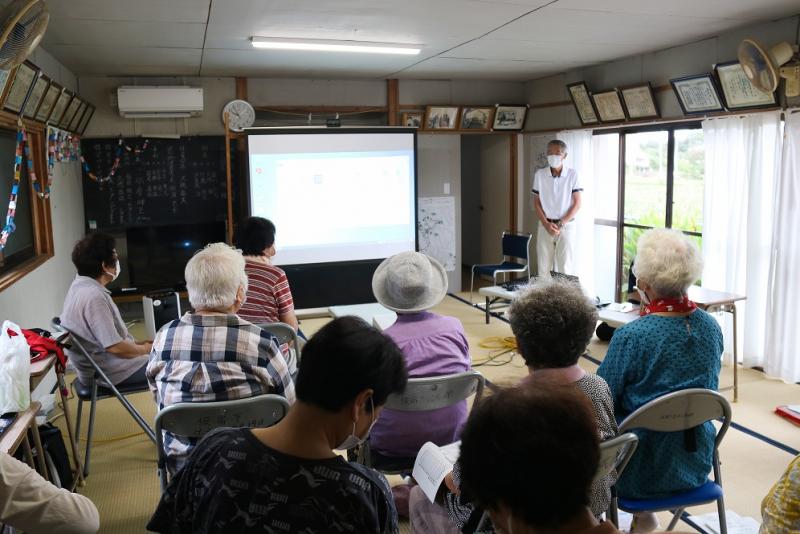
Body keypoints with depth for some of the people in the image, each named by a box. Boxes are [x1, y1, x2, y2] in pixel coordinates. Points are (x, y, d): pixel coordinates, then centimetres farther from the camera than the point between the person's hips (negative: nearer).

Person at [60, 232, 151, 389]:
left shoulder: (80, 287, 5)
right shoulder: (93, 296, -26)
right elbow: (115, 347, -27)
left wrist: (137, 344, 10)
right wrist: (145, 349, -10)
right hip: (110, 373, -10)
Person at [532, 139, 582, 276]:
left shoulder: (572, 174, -6)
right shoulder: (539, 174, 0)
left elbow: (577, 203, -5)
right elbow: (536, 203, 3)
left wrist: (561, 224, -13)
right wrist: (546, 224, -9)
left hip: (566, 226, -2)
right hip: (545, 225, 2)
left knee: (565, 267, -4)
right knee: (543, 266, 4)